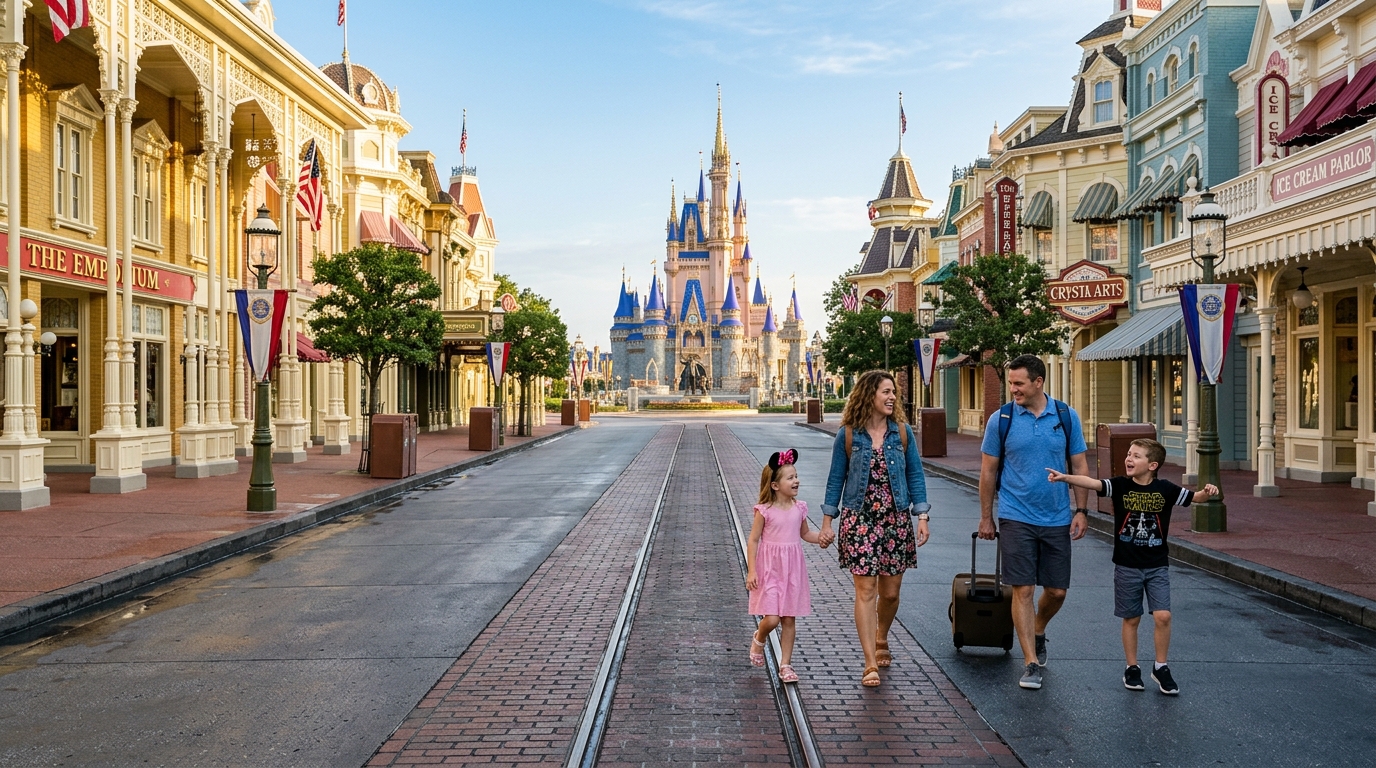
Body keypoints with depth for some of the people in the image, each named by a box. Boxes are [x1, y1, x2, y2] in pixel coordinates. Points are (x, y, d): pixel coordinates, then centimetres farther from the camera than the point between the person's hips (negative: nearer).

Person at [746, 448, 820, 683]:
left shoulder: (799, 508, 2)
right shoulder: (765, 511, -11)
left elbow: (805, 534, 18)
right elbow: (753, 541, -8)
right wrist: (751, 571, -14)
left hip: (792, 570, 4)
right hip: (770, 569, -4)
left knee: (789, 620, 8)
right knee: (771, 618, -11)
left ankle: (785, 665, 19)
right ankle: (758, 639, 24)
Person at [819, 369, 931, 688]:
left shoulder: (902, 432, 3)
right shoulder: (848, 435, -2)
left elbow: (915, 475, 6)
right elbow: (836, 479, 3)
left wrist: (922, 516, -2)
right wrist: (827, 522, 1)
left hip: (896, 519, 2)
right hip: (859, 519, -2)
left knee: (890, 592, 8)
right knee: (866, 590, -6)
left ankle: (881, 640, 37)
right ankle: (871, 663, -1)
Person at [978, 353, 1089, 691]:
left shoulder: (1067, 417, 0)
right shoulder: (1001, 419, -4)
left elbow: (1079, 466, 6)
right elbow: (988, 470, 2)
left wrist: (1081, 510, 0)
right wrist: (986, 517, 3)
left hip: (1057, 520, 2)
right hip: (1016, 519, -2)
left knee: (1057, 591, 9)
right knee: (1023, 590, -4)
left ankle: (1038, 632, 38)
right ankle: (1031, 662, 5)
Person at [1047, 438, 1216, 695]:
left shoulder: (1165, 489, -4)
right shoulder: (1120, 485, -7)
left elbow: (1194, 497, 2)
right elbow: (1091, 483, -21)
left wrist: (1208, 492, -21)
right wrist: (1065, 477, -37)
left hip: (1157, 566, 0)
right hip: (1126, 566, 0)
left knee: (1162, 616, -7)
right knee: (1131, 618, 9)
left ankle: (1161, 667, 13)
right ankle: (1132, 668, 23)